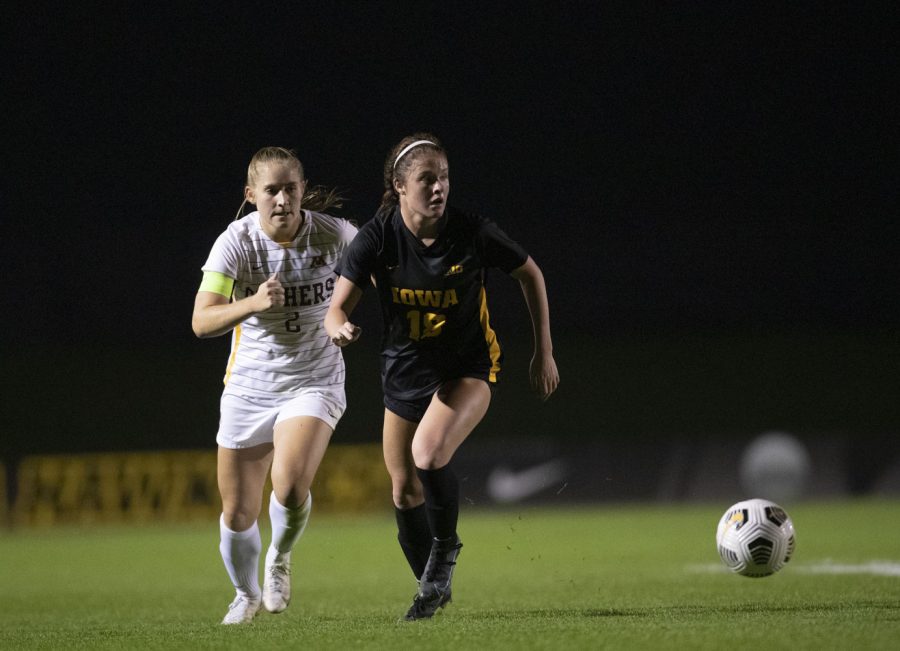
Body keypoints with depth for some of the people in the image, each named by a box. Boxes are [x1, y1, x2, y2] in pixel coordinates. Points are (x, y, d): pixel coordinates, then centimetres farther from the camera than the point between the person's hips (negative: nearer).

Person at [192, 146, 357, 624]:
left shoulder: (332, 233, -13)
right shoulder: (236, 242, -17)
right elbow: (201, 322, -28)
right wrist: (252, 303, -43)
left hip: (313, 382, -1)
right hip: (249, 385, 1)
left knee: (290, 485, -27)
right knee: (237, 514, 6)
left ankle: (279, 559, 7)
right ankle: (246, 595, 37)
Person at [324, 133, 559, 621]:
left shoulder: (473, 234, -19)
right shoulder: (377, 237, -16)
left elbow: (530, 275, -2)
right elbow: (337, 307, -16)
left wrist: (544, 352, 0)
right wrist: (340, 328, -41)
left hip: (468, 365, -3)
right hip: (405, 368, 3)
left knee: (428, 454, -29)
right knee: (405, 490, 9)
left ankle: (445, 545, 0)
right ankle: (432, 588, 33)